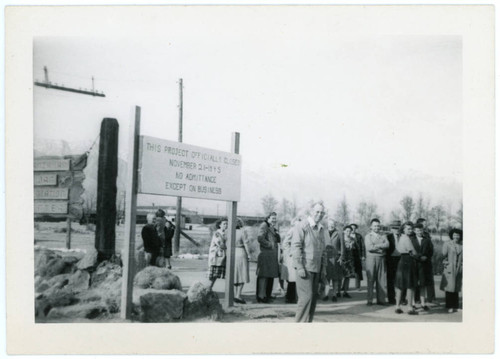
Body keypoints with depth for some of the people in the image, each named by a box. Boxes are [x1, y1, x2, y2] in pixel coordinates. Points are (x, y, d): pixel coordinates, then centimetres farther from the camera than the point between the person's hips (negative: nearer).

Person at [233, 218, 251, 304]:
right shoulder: (243, 232, -9)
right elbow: (246, 245, -10)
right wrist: (249, 255, -3)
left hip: (233, 253, 5)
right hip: (241, 253, -5)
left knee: (235, 275, 13)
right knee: (242, 275, -1)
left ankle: (235, 295, 16)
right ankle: (238, 295, -9)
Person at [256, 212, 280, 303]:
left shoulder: (272, 228, 22)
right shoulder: (264, 225, -7)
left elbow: (278, 240, 19)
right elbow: (260, 238, -19)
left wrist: (275, 232, 2)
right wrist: (269, 244, -13)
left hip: (273, 255, 9)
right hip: (265, 254, -9)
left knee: (271, 275, 13)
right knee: (264, 275, -8)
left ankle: (267, 295, 21)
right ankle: (261, 296, -6)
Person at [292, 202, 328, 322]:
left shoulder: (323, 230, 15)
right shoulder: (302, 226, -7)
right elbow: (295, 247, -12)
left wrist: (324, 267, 14)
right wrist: (300, 267, -17)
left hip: (317, 268, 7)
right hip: (305, 267, -7)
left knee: (314, 296, 7)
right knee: (306, 296, -10)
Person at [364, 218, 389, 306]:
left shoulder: (383, 236, 14)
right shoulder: (368, 236, 5)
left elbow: (387, 245, -5)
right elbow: (369, 248, -11)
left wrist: (376, 246, -13)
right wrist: (381, 247, -9)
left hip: (381, 259, 3)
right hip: (371, 259, -3)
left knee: (382, 280, 1)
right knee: (370, 280, -2)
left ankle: (381, 299, 7)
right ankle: (369, 300, 3)